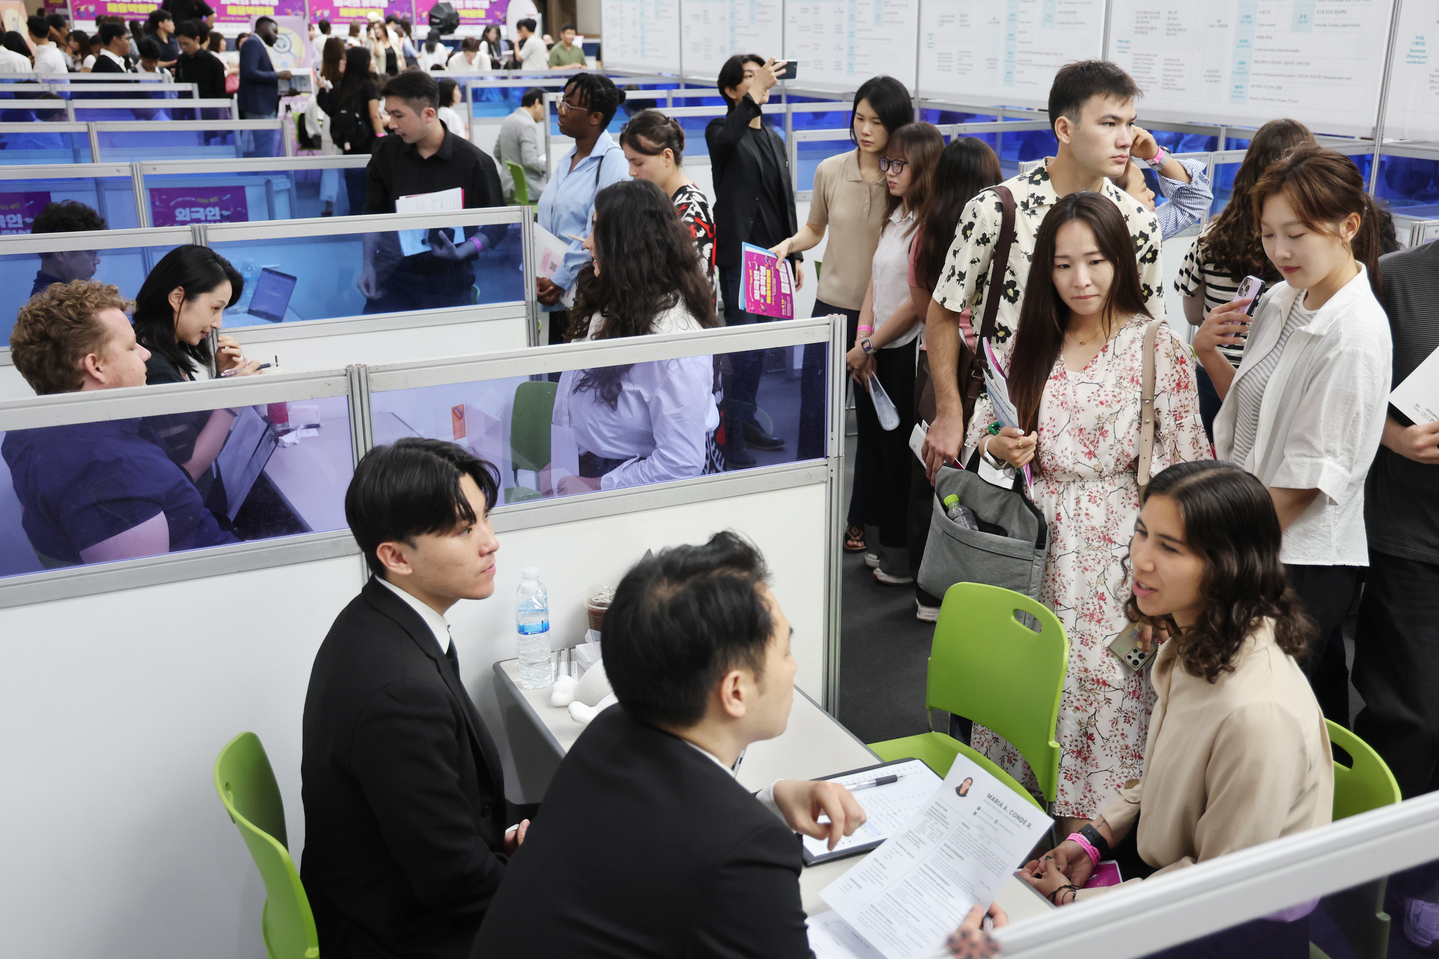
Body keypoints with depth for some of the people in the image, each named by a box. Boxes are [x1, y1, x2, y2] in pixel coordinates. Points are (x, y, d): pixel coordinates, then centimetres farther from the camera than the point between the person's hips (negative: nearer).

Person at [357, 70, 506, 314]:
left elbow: (496, 224, -1)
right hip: (396, 273, 2)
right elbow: (374, 214, 14)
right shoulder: (386, 153, 4)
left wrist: (462, 251, -18)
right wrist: (368, 265, 2)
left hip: (448, 279, -2)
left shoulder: (474, 163, -7)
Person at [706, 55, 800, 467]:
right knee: (743, 346, -9)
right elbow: (726, 139, -31)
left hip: (772, 256, 7)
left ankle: (748, 421, 25)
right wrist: (756, 93, -37)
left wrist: (796, 255, 16)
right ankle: (731, 436, -2)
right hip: (739, 257, -7)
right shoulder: (721, 130, -3)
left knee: (758, 345, 13)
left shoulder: (775, 140, 18)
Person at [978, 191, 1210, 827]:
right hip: (1034, 545, 4)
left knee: (1105, 686, -2)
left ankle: (1096, 821, 14)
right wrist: (996, 446, -7)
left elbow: (1185, 465, -6)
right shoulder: (1031, 342, 8)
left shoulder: (1156, 345, -5)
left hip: (1115, 554, -4)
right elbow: (983, 426, 16)